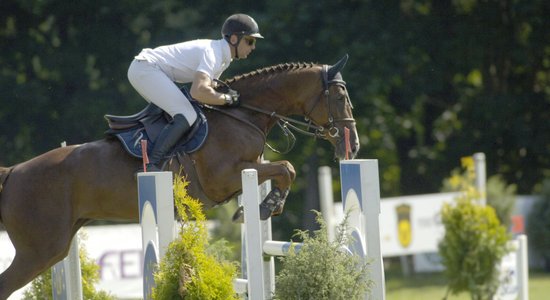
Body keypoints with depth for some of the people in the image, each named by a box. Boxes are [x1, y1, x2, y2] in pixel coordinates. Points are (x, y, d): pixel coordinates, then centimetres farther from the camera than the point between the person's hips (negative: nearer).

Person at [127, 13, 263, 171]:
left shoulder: (222, 55, 10)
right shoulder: (213, 53, -21)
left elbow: (208, 86, 16)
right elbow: (198, 92, -34)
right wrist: (227, 99, -22)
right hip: (145, 68, -11)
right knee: (187, 116, -21)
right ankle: (150, 166, -27)